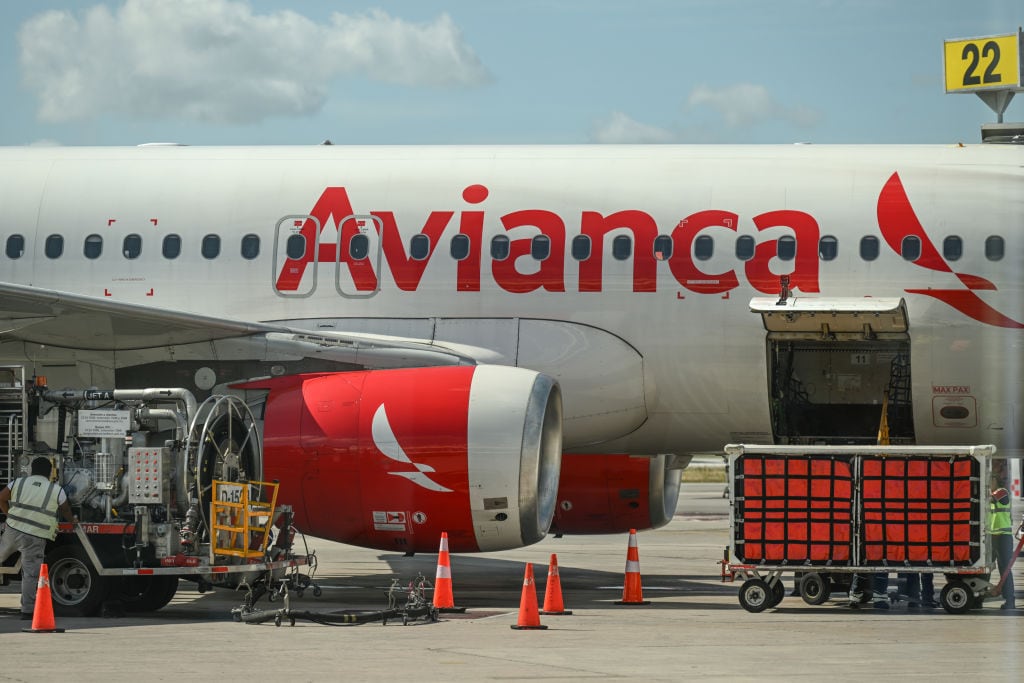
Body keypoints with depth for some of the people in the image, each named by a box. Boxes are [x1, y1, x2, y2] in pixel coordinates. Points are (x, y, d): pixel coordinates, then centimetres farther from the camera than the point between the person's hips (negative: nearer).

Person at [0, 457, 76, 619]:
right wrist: (72, 520, 39)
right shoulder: (56, 491, 2)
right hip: (35, 538, -2)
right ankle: (27, 610, 3)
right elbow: (66, 511, 17)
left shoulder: (18, 483, 6)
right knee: (31, 575, 1)